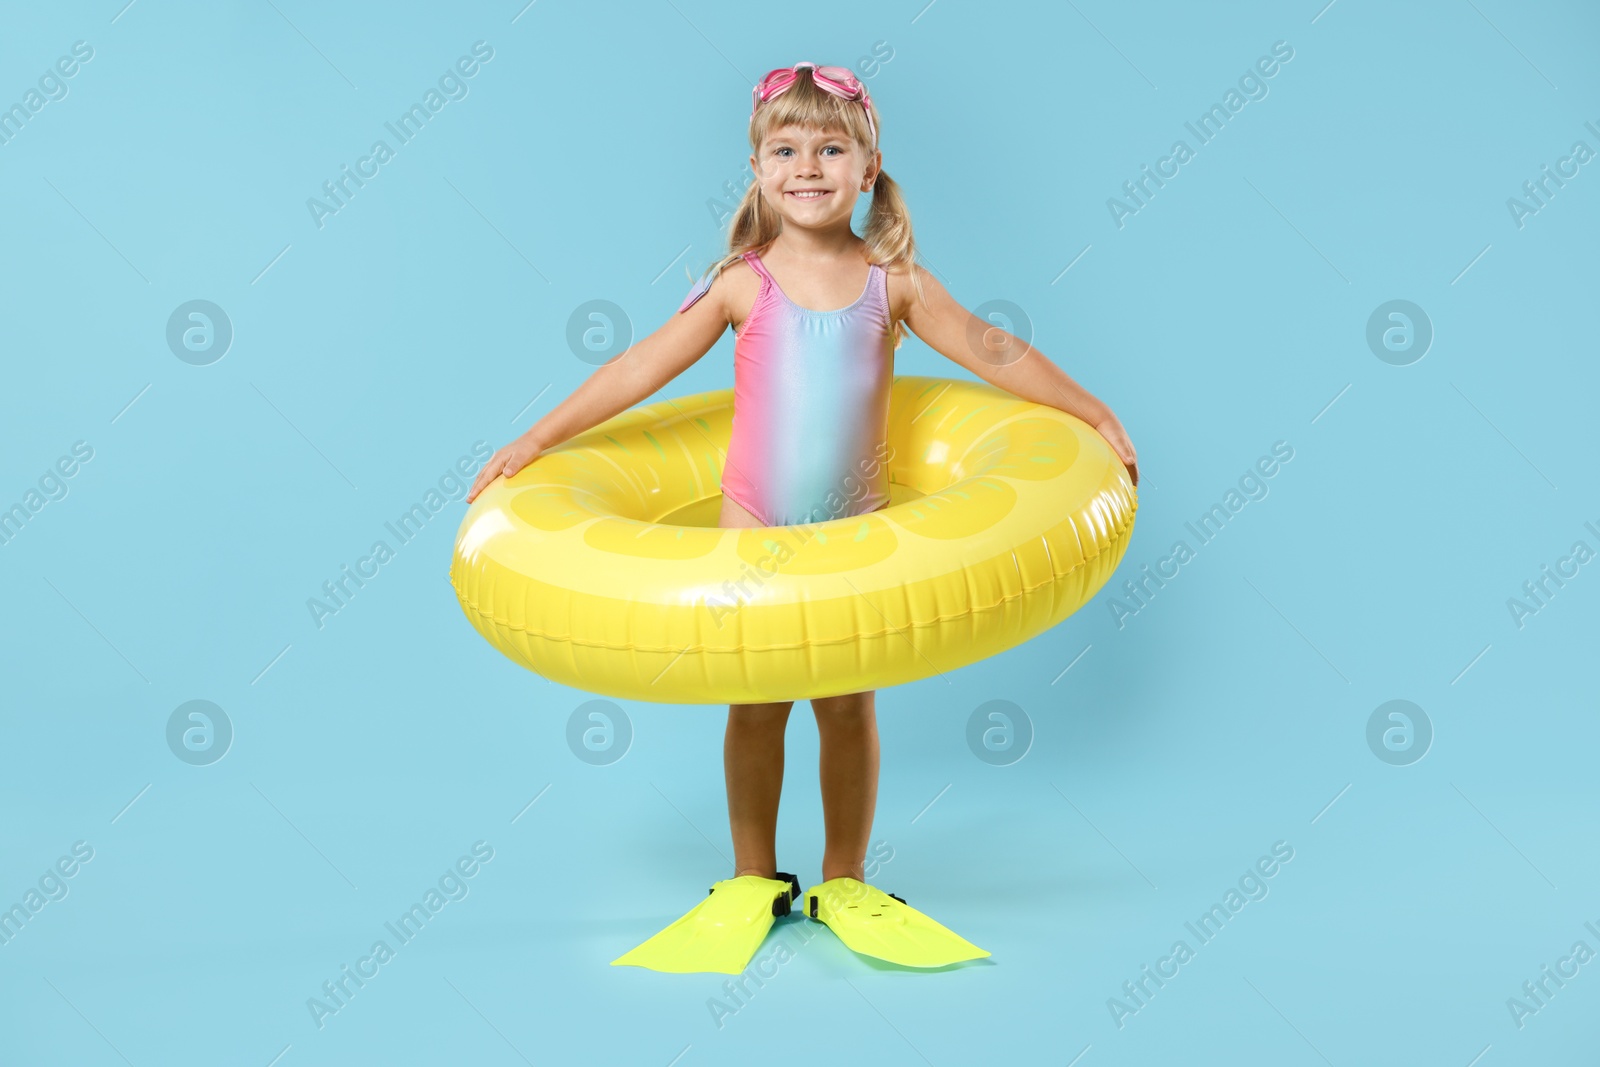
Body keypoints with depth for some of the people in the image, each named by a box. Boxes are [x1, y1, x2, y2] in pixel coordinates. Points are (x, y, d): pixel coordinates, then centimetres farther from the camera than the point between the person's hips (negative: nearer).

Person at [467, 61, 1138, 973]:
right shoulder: (742, 283, -4)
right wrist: (539, 438, -3)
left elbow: (992, 350, 3)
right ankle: (754, 882, 21)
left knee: (850, 707, 6)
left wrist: (1095, 411, 3)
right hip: (755, 525, 0)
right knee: (756, 706, 6)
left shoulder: (894, 281, -2)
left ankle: (845, 884, 21)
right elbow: (643, 367, -2)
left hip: (858, 527, 1)